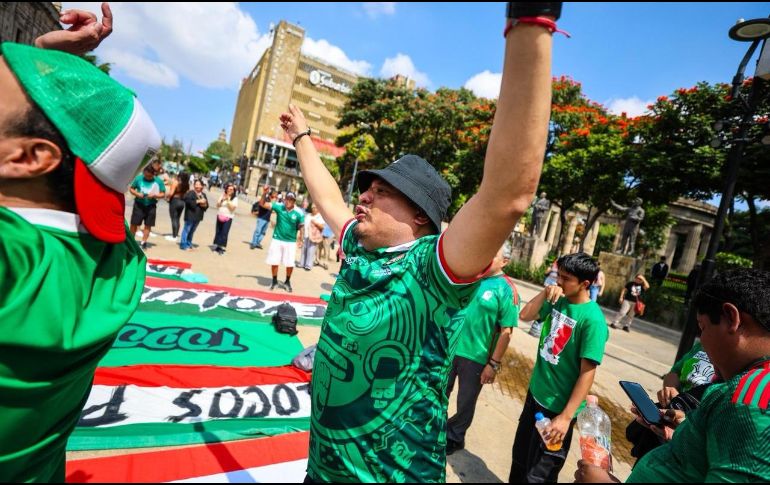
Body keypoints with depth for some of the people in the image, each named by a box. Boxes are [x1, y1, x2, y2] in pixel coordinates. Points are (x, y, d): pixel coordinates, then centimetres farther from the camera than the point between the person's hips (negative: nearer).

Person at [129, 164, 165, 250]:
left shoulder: (158, 181, -5)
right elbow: (131, 188, 6)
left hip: (151, 206, 0)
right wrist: (137, 194, -14)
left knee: (148, 225, 4)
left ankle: (143, 243, 16)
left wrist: (154, 195, -19)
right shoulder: (138, 178, -4)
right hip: (139, 204, 0)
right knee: (134, 223, 5)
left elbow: (163, 194, -1)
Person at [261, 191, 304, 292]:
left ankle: (287, 282, 27)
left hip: (291, 242, -1)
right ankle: (274, 281, 28)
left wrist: (300, 239, -1)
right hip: (277, 239, 1)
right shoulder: (279, 206, -9)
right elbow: (263, 204, -8)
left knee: (290, 264, 2)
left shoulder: (299, 213, -12)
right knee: (274, 261, 6)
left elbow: (301, 227, -1)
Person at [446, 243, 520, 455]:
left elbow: (506, 332, -14)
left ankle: (454, 437, 41)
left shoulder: (506, 290, -15)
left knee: (465, 403, 16)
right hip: (450, 346, 5)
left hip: (476, 356, -4)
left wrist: (494, 364, -13)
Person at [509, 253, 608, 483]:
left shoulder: (592, 319, -22)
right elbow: (525, 315, 2)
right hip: (535, 393, 6)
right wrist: (545, 293, -13)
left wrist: (566, 416, -23)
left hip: (558, 406, -6)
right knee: (520, 457, 24)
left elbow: (587, 373, -22)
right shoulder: (558, 301, -3)